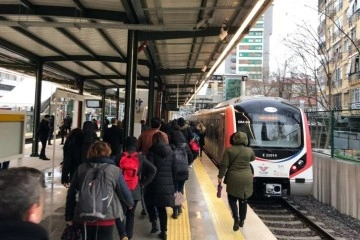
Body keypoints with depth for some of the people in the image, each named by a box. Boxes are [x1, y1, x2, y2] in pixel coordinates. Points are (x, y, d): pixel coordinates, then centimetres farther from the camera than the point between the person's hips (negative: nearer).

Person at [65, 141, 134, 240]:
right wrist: (130, 203, 20)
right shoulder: (114, 170, -7)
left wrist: (69, 216, 13)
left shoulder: (81, 168, 0)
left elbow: (71, 194, 4)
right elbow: (124, 193, -1)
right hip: (106, 217, -3)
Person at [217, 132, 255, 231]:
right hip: (246, 178, 3)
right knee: (243, 200, 15)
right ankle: (241, 221, 25)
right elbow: (253, 159, 21)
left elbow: (224, 165, -9)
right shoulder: (249, 150, -1)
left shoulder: (229, 150, -7)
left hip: (233, 178, -2)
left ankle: (236, 219, -3)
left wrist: (220, 176, -3)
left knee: (232, 199, 11)